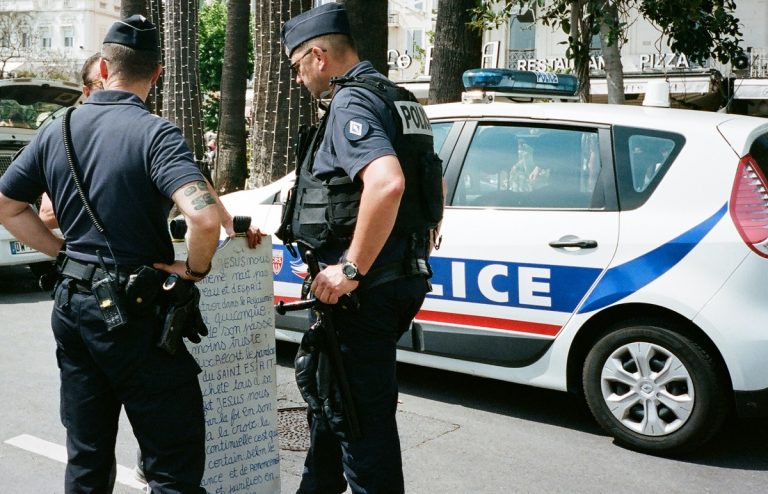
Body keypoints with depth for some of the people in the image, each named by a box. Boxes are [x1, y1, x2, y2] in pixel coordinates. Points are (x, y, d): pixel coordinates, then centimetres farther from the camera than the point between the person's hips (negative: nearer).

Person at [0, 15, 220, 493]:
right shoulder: (155, 133, -14)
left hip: (73, 306, 7)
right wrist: (194, 269, -11)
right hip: (135, 314, -7)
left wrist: (64, 251, 13)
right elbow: (205, 219, -29)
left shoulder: (57, 131, 6)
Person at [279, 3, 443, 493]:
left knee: (363, 415, 0)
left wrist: (351, 269, -25)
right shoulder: (398, 99, 16)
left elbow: (387, 183, -33)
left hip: (365, 289, -11)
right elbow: (432, 185, 26)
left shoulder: (352, 102, -15)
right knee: (323, 383, 25)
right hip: (401, 277, 11)